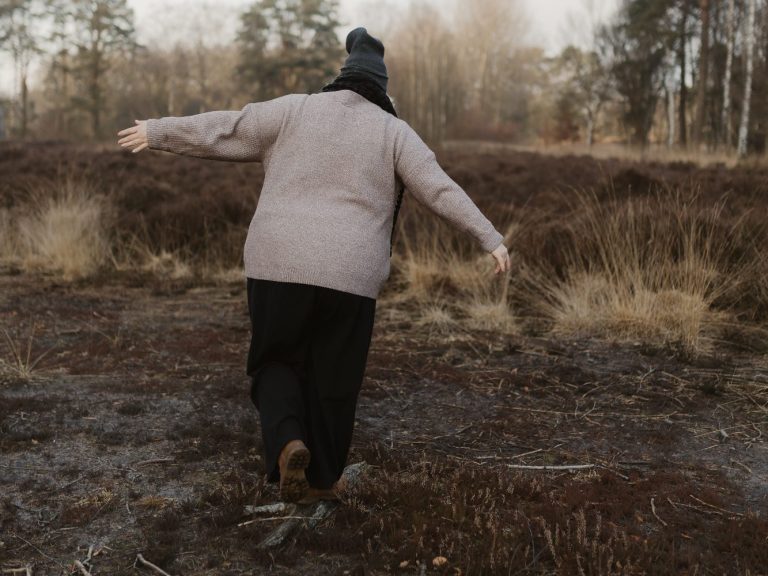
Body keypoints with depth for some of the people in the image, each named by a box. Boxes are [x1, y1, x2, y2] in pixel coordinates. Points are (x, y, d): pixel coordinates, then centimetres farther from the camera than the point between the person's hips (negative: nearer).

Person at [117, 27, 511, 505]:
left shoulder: (294, 110, 6)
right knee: (332, 381, 15)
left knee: (277, 363, 17)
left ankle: (288, 444, -6)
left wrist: (158, 132, 16)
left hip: (278, 265, 0)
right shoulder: (394, 132, 5)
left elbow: (221, 131, 6)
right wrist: (491, 239, -2)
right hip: (348, 277, 0)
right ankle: (321, 478, 22)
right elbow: (441, 190, -2)